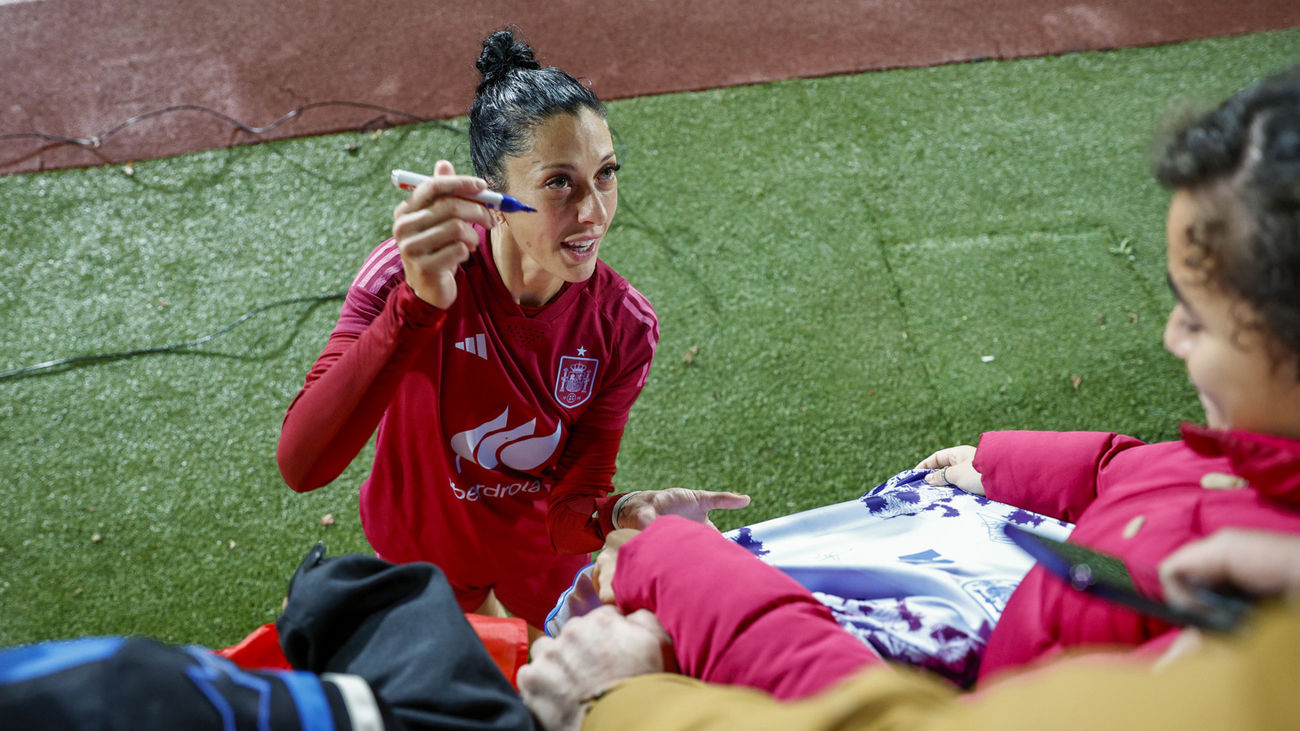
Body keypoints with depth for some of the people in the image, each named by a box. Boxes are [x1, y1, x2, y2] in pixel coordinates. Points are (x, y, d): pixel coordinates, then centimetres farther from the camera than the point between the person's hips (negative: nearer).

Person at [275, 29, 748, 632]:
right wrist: (418, 306, -56)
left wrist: (625, 514, -44)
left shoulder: (623, 327, -23)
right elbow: (300, 465, -43)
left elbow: (569, 515, -19)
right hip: (418, 576, -2)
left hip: (544, 583, 2)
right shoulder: (407, 276, -31)